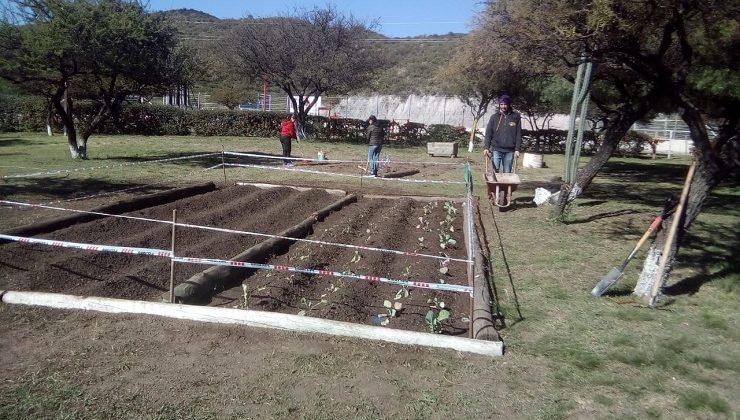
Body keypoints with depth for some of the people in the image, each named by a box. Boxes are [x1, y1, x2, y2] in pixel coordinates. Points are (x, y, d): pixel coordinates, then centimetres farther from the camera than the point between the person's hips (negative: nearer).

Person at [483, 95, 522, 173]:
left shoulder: (516, 117, 5)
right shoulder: (494, 117, 5)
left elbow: (518, 134, 4)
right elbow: (488, 133, 2)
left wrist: (517, 149, -3)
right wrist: (486, 147, -8)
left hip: (509, 150, 1)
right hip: (496, 149, 0)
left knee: (507, 173, 6)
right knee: (495, 171, -5)